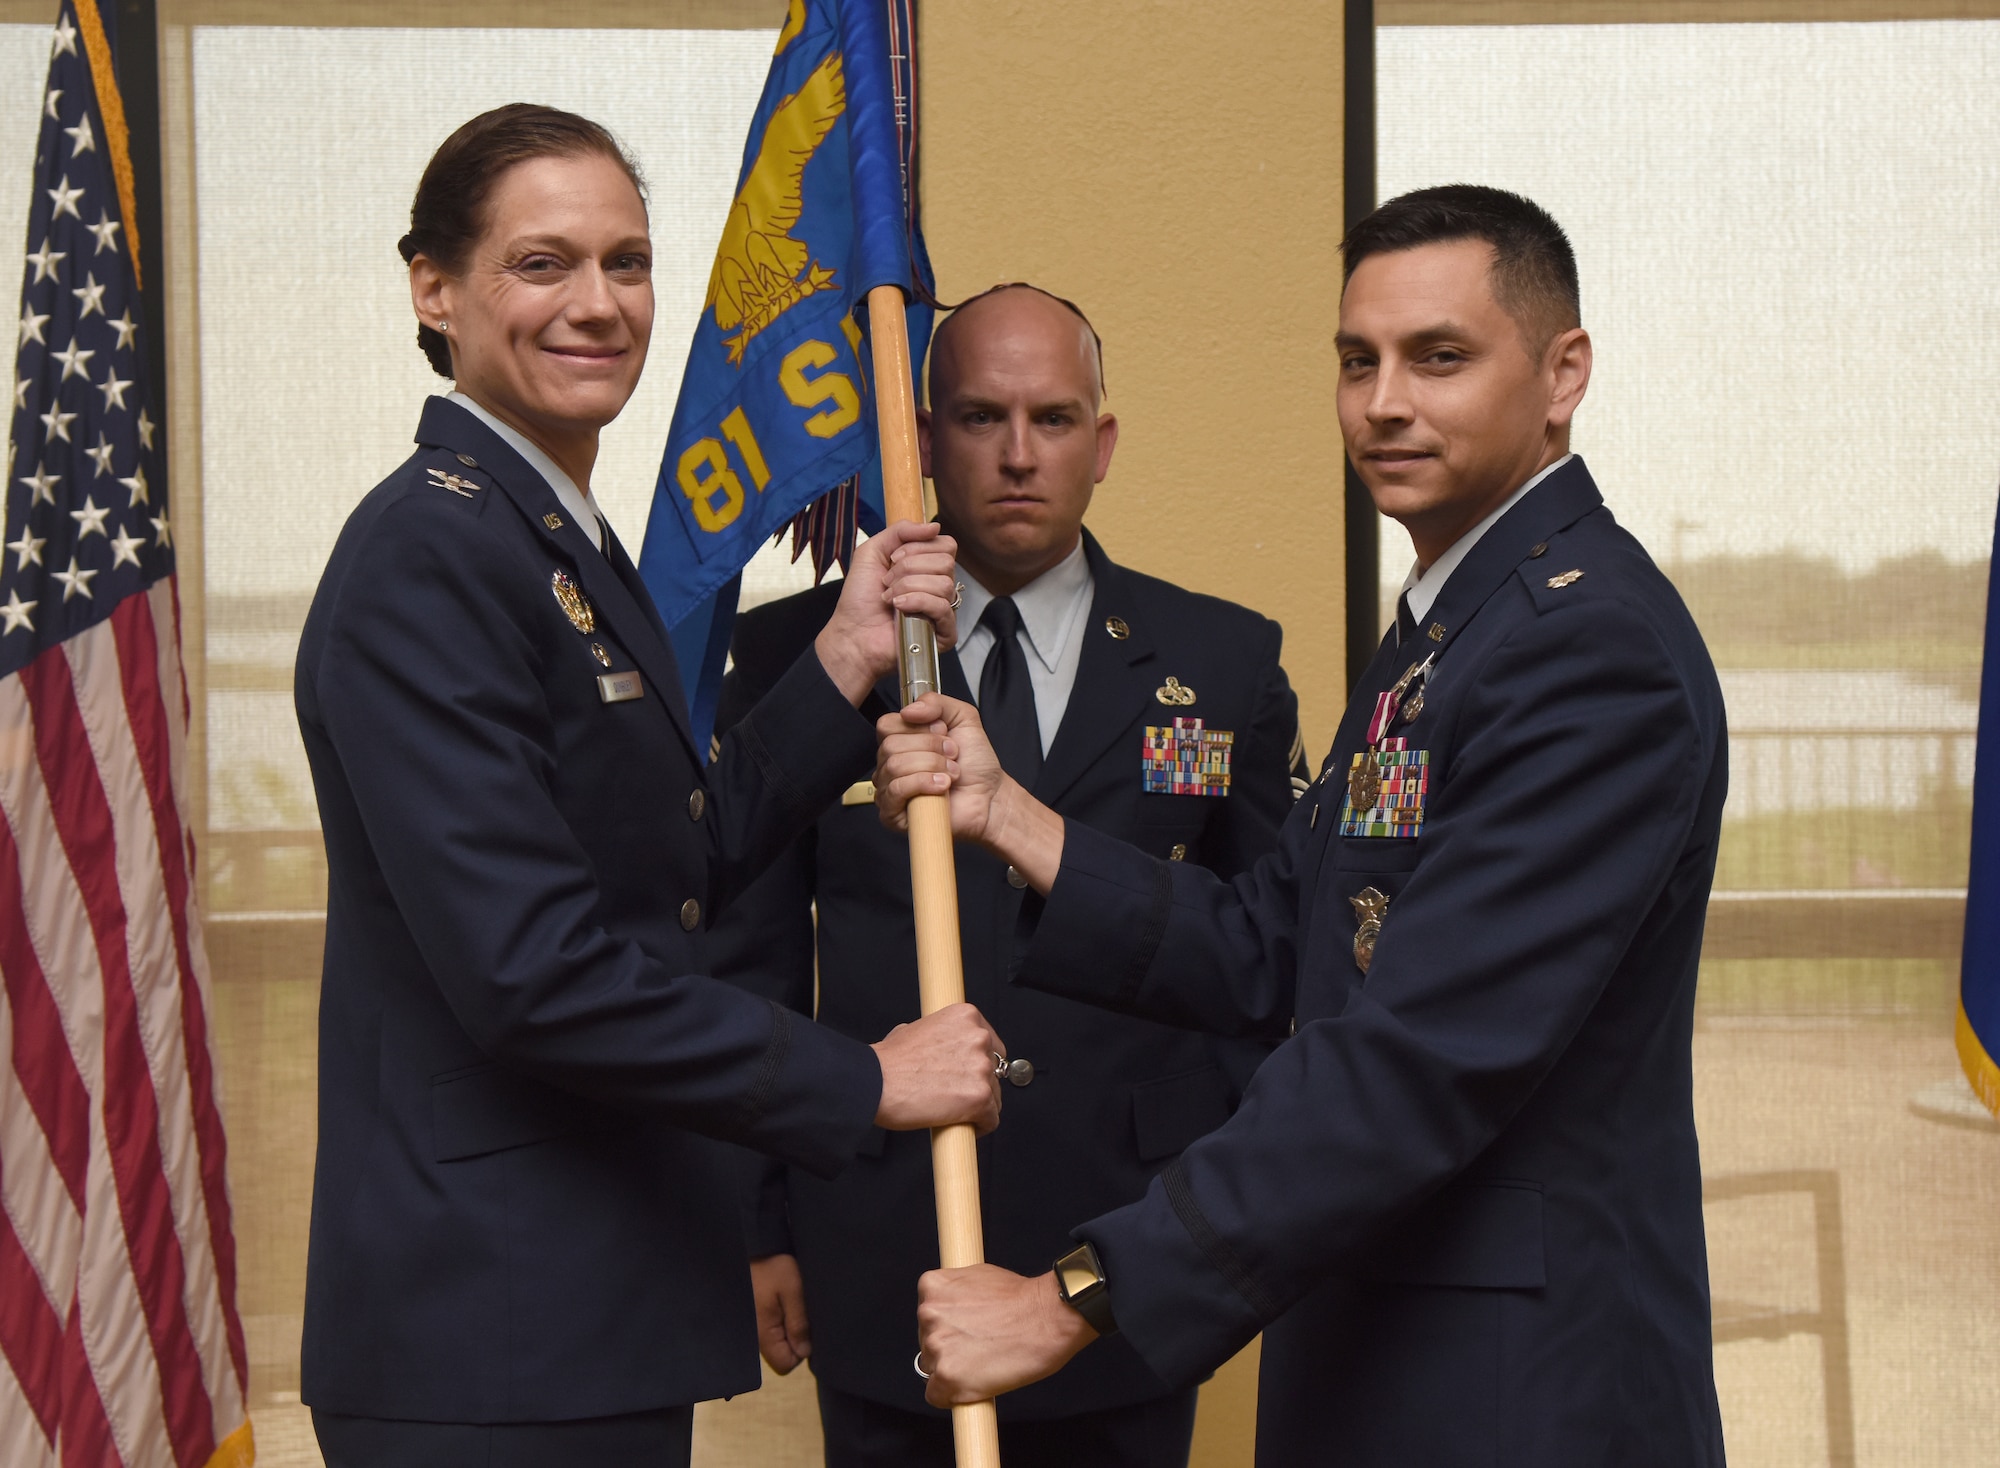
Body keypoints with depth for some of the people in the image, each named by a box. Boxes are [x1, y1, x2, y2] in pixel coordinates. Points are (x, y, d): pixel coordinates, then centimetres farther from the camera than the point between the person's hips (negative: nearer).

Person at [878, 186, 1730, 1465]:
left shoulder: (1592, 645, -19)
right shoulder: (1443, 623, 14)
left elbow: (1422, 1059, -26)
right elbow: (1269, 957, 11)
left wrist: (1078, 1301, -25)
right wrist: (1003, 815, 1)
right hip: (1369, 1360, 9)